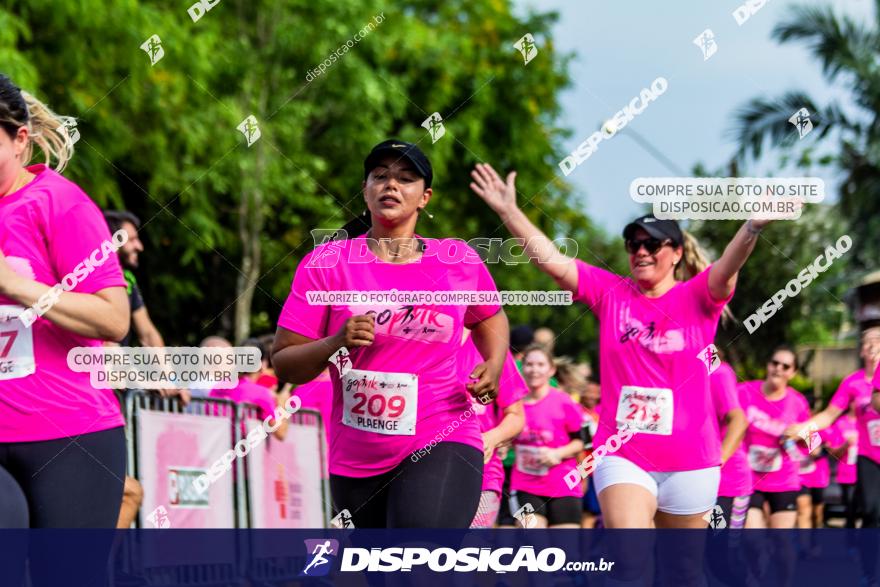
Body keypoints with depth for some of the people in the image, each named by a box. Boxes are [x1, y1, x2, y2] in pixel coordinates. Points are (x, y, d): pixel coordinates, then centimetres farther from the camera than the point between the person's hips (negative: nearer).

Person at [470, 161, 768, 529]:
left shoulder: (697, 298, -2)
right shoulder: (610, 294, 6)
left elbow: (728, 267, -21)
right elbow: (553, 262, -2)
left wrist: (754, 225, -42)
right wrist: (509, 211, -13)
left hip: (687, 459, -1)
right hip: (622, 456, 1)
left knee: (682, 558, 11)